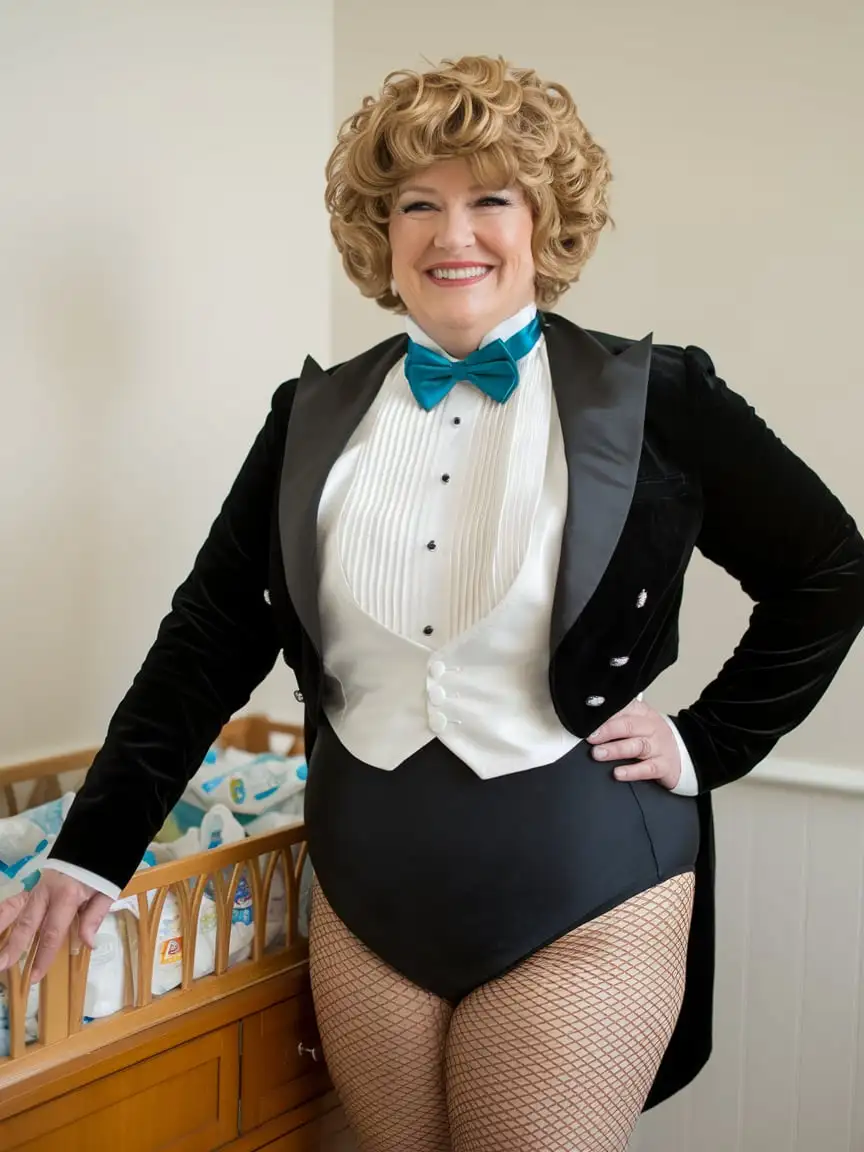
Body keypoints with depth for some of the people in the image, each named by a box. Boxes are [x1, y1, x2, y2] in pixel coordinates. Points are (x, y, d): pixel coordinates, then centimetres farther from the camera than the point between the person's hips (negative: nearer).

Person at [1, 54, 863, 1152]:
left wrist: (707, 744, -3)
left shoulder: (650, 400, -7)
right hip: (363, 896, 4)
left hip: (579, 901, -3)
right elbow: (211, 633, 4)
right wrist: (90, 852, 1)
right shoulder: (316, 415, 3)